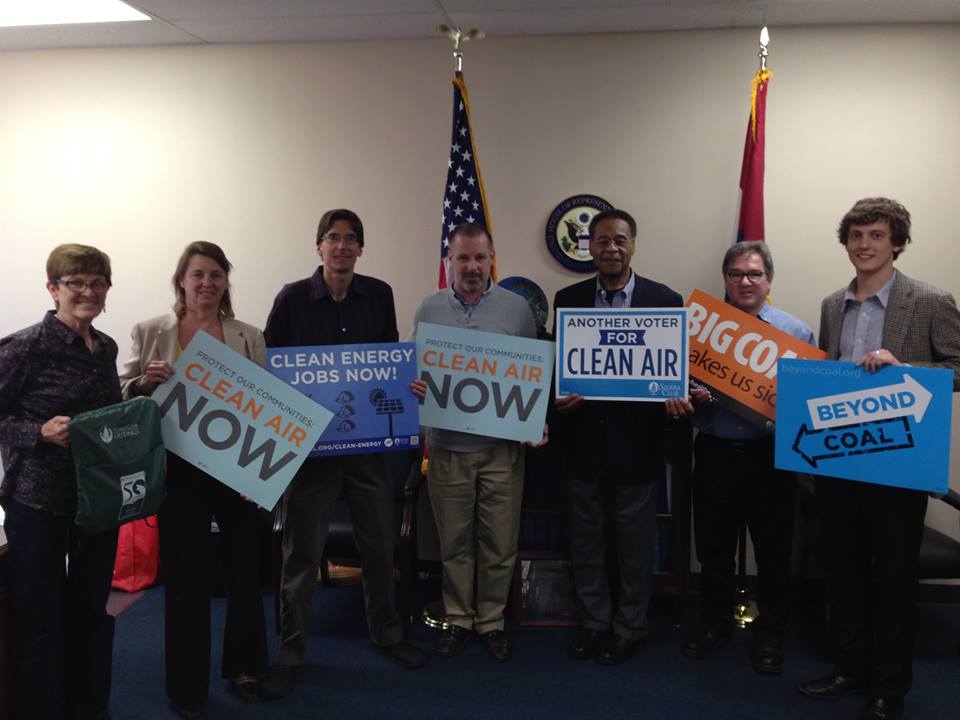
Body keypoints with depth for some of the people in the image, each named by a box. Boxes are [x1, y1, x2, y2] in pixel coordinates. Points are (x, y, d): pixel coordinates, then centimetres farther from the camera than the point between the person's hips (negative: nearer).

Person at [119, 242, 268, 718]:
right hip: (179, 471, -1)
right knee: (185, 578, 7)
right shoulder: (149, 332, 2)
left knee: (245, 570, 12)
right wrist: (146, 381, -17)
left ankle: (244, 668, 33)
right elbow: (122, 395, 4)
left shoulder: (250, 337, 4)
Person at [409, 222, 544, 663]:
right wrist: (413, 385, -13)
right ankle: (458, 618, 28)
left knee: (499, 542, 6)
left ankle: (491, 620, 25)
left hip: (502, 446, -1)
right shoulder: (429, 309, 4)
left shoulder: (516, 308, 1)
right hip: (447, 446, 1)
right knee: (454, 541, 11)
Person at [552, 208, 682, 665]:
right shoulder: (568, 299, 2)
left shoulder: (665, 300, -4)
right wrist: (560, 416, -13)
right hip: (584, 439, 2)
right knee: (585, 540, 15)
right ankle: (593, 623, 32)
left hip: (636, 440, -2)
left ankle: (630, 628, 30)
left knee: (635, 543, 12)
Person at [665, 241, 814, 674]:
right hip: (715, 454, 1)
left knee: (773, 552, 8)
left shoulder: (795, 332, 3)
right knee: (713, 547, 13)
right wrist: (689, 398, -16)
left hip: (771, 457, -1)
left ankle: (770, 634, 27)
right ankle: (714, 623, 32)